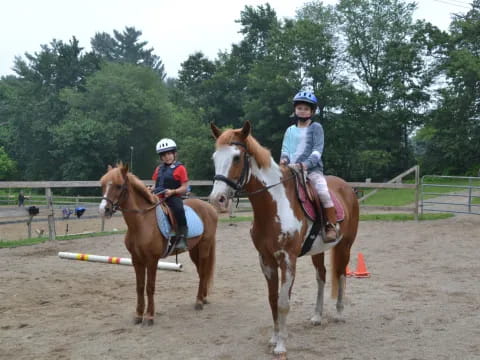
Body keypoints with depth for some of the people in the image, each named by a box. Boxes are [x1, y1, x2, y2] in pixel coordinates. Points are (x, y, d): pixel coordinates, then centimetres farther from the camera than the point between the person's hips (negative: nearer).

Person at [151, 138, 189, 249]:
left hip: (173, 198, -6)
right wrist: (151, 190, 2)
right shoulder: (159, 169, 17)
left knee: (179, 210, -34)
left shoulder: (180, 168, -1)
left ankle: (182, 238, -33)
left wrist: (172, 191, -21)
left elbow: (184, 188, -5)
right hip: (158, 198, 7)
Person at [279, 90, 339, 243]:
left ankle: (332, 227, -19)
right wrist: (284, 159, -12)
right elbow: (285, 148, 11)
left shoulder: (316, 128, 4)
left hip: (312, 169, -5)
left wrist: (307, 163, -21)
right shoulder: (290, 130, 16)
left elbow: (317, 150, -6)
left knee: (323, 192, -27)